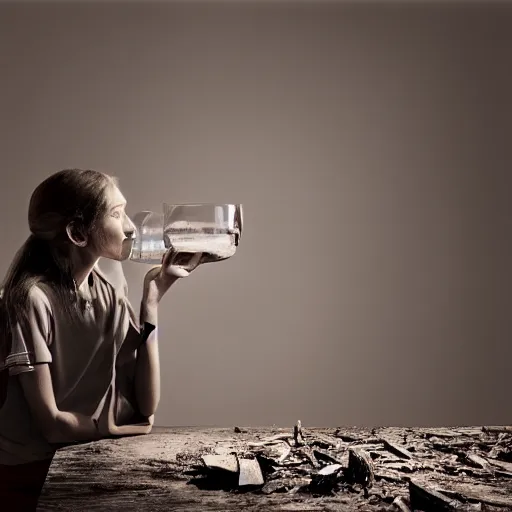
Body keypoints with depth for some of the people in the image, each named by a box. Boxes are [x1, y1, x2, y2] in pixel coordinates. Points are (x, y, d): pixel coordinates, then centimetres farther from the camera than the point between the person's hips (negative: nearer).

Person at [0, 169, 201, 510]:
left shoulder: (113, 291, 2)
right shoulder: (32, 297, -16)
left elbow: (146, 406, -6)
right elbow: (52, 424, -15)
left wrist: (152, 298, -11)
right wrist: (119, 429, 1)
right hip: (33, 474, -4)